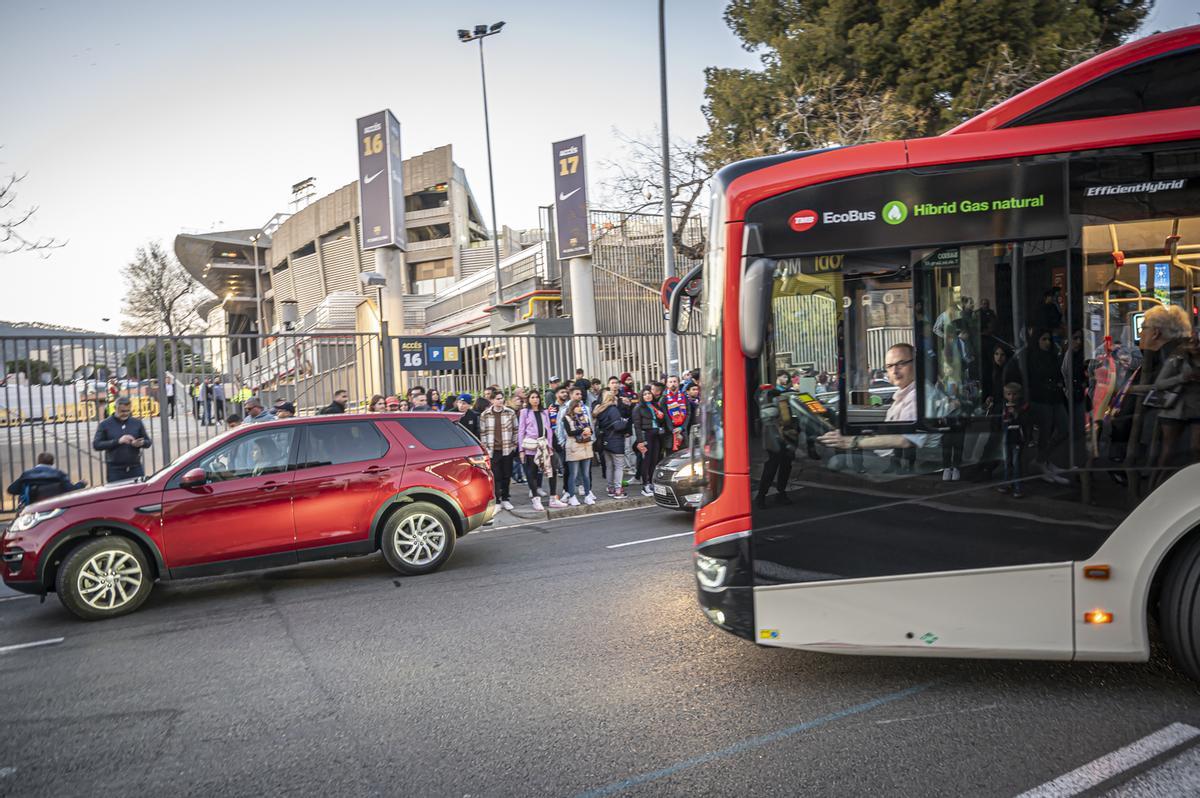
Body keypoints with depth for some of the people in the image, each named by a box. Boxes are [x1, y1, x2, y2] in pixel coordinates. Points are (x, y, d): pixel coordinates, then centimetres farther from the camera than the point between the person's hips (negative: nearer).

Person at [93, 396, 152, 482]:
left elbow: (148, 442, 13)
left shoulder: (137, 423, 9)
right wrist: (118, 441, -16)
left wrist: (141, 443, -11)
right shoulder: (105, 424, 3)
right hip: (115, 470, -2)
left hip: (136, 468, 2)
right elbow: (96, 444, -5)